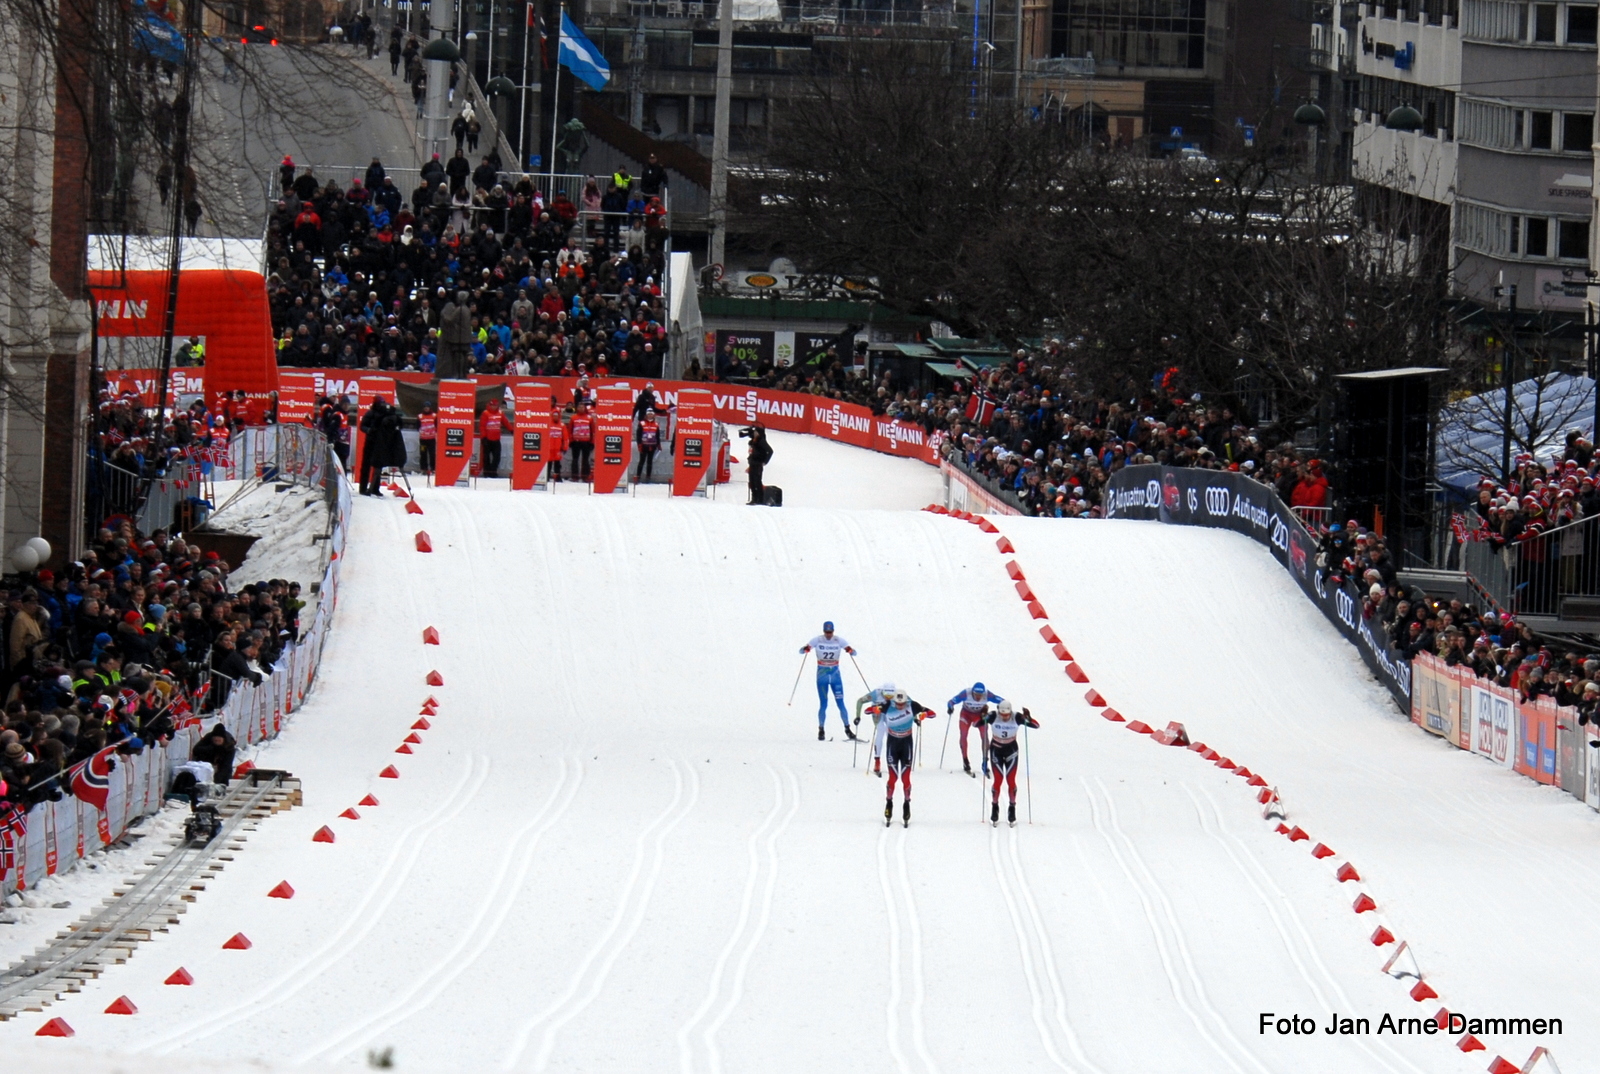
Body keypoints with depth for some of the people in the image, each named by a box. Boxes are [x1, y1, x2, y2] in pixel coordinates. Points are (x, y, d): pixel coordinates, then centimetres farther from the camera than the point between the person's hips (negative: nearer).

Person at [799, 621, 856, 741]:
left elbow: (854, 653, -5)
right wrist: (806, 649, -34)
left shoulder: (839, 641, -5)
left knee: (840, 703, -1)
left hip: (835, 675, 1)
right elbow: (801, 651, -10)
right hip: (822, 676, -1)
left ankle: (847, 729, 8)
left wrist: (850, 650, -29)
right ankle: (821, 730, 10)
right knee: (823, 704, -3)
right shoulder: (817, 640, -7)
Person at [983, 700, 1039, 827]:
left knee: (1011, 780, -5)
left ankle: (1012, 810, 10)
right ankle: (994, 809, 13)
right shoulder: (993, 716, -21)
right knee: (997, 780, -5)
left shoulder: (1017, 717, -20)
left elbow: (1036, 725, -19)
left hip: (1011, 749, 0)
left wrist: (1028, 718, -39)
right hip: (996, 749, 0)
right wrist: (982, 718, -42)